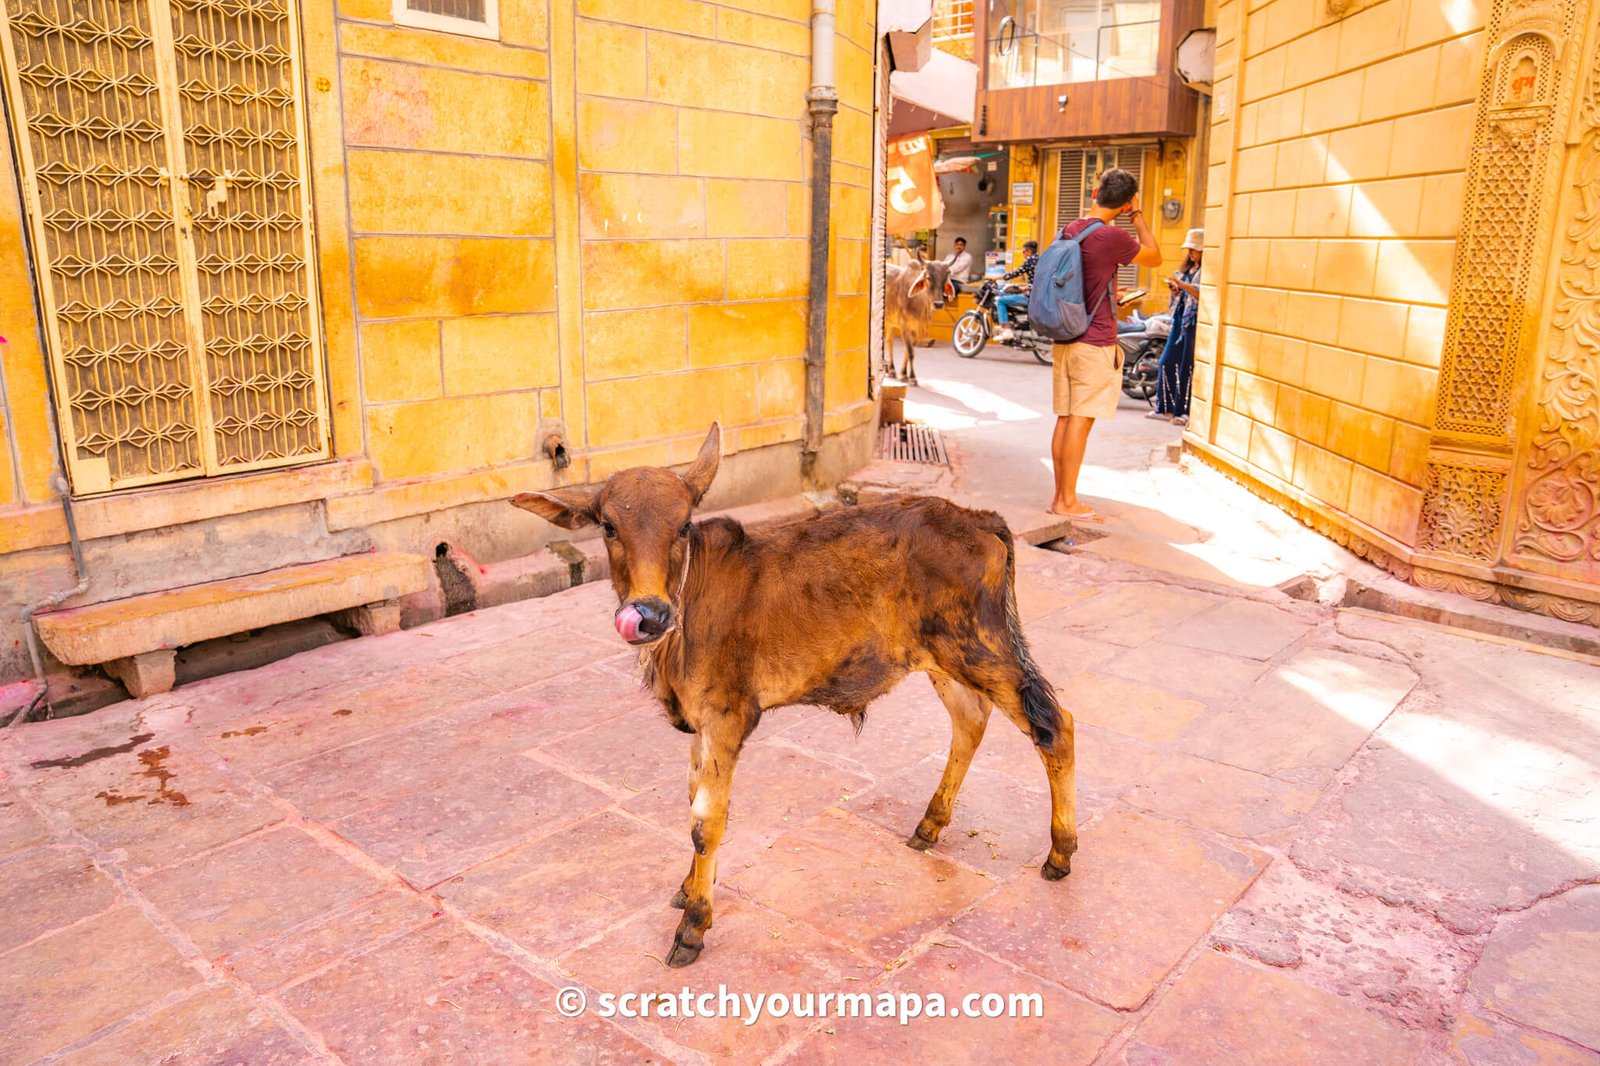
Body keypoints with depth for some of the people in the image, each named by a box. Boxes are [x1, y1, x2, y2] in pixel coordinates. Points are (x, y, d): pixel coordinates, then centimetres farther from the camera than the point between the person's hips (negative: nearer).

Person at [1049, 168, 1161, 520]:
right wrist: (1138, 214, 6)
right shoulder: (1113, 237, -15)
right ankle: (1068, 500, 1)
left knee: (1065, 418, 10)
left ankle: (1060, 495, 15)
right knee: (1081, 421, -4)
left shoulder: (1068, 231, 7)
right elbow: (1155, 257, 1)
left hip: (1065, 340, 8)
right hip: (1095, 343, -7)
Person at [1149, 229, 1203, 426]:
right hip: (1181, 319, 8)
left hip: (1196, 320, -8)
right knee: (1167, 362, 7)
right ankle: (1166, 408, 15)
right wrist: (1175, 289, 2)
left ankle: (1186, 412, -1)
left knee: (1188, 367, -8)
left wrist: (1183, 284, -24)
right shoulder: (1188, 269, 18)